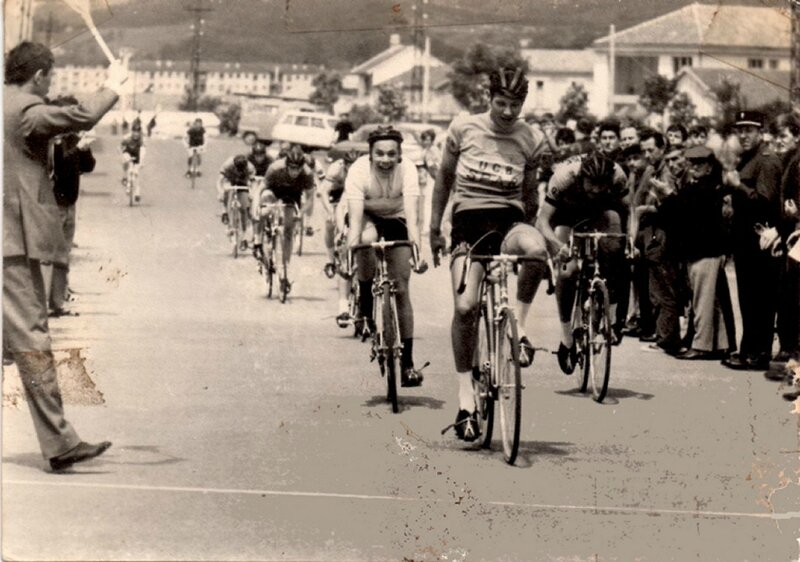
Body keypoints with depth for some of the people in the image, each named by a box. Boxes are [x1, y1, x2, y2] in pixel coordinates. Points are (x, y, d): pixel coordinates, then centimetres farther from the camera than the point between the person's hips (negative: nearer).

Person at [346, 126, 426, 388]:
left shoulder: (407, 170, -26)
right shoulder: (359, 170, -28)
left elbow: (411, 214, -37)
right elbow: (355, 216, -35)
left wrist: (417, 248, -50)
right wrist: (350, 249, -48)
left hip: (395, 222, 1)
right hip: (368, 218, 0)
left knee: (401, 288, -7)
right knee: (366, 240, -37)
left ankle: (407, 362, -2)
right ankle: (366, 304, -15)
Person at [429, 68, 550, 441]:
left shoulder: (531, 141, 4)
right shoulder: (463, 129, 2)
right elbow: (444, 178, 13)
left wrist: (526, 234, 20)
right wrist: (434, 228, 16)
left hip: (509, 219, 0)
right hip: (469, 221, 0)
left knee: (536, 249, -38)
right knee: (465, 306, -16)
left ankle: (519, 326, -14)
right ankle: (466, 396, -4)